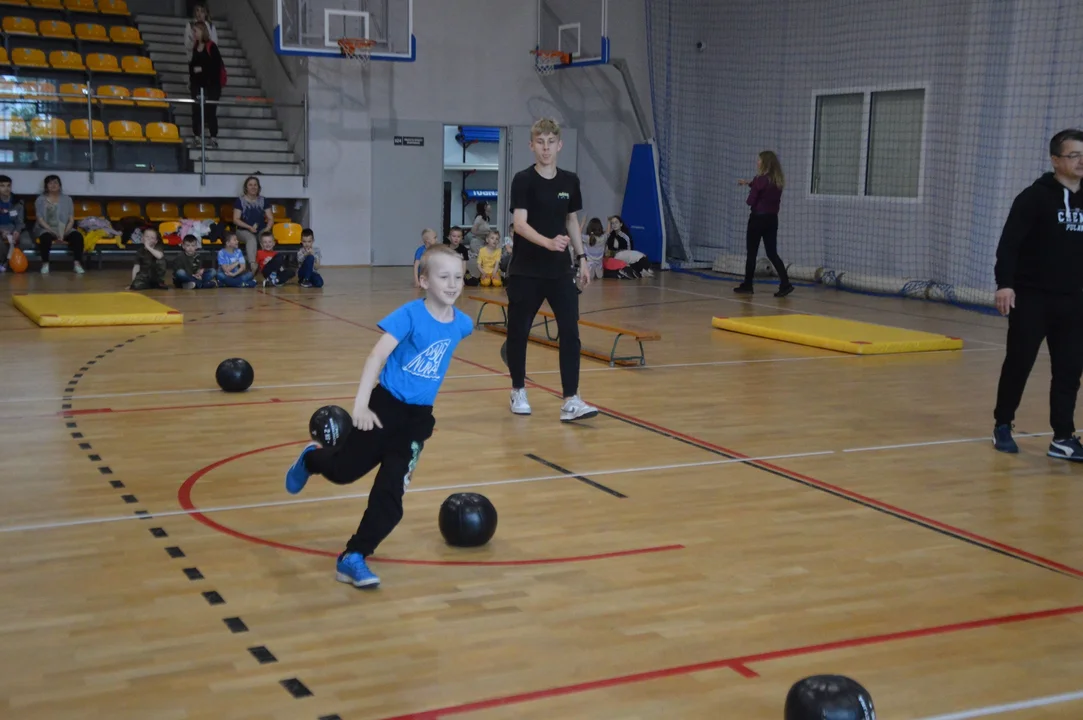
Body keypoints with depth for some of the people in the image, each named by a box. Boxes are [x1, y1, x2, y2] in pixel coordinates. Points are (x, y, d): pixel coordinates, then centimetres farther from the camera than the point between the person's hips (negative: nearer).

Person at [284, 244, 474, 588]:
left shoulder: (461, 323, -6)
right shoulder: (410, 315, -20)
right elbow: (377, 356, -26)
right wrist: (360, 404, -33)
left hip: (418, 417, 3)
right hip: (385, 406, -3)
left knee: (391, 492, -2)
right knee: (344, 470, 14)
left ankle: (353, 558, 8)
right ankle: (311, 459, 49)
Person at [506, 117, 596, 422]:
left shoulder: (570, 181, 5)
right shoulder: (523, 180, -9)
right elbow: (520, 224, -21)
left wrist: (582, 258, 14)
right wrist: (548, 242, -37)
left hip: (560, 271, 3)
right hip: (525, 272, -3)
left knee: (570, 332, -7)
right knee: (518, 332, 7)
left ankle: (571, 400, -9)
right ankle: (518, 391, 26)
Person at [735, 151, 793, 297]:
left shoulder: (760, 179, -15)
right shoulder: (778, 181, 6)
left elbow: (750, 201, -11)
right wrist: (749, 183, 35)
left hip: (758, 218, -6)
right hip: (772, 219, 6)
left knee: (751, 253, 5)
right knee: (772, 253, 8)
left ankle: (747, 285, 11)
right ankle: (785, 283, -5)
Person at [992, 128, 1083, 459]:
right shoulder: (1035, 197, -8)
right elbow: (1009, 243, -15)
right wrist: (1005, 283, -25)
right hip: (1031, 298, -5)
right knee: (1018, 364, 4)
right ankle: (1002, 426, 20)